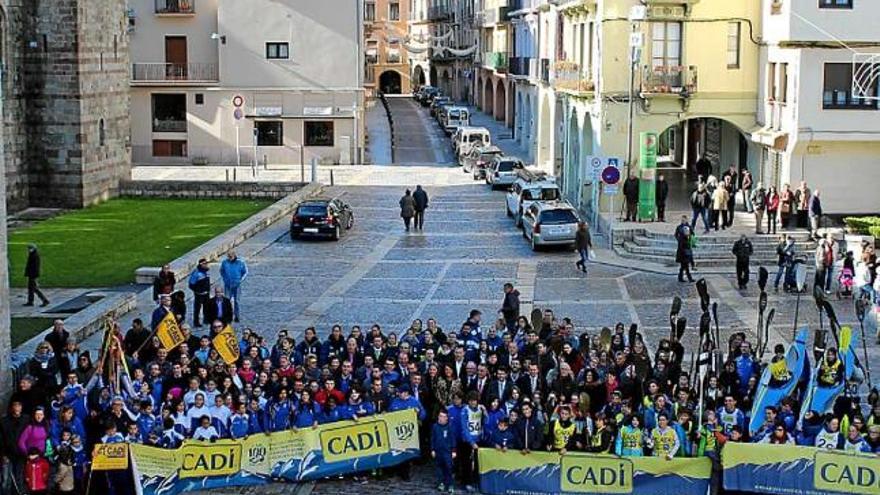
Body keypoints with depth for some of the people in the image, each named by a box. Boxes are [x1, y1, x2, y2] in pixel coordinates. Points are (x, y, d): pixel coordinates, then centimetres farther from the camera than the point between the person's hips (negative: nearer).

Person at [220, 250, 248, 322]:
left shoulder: (241, 262, -8)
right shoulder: (225, 262, -4)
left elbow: (245, 273, 2)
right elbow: (221, 271, 13)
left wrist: (240, 281, -6)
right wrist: (224, 279, 2)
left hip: (236, 285, -1)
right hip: (227, 285, 1)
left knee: (237, 301, 5)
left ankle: (237, 317, 14)